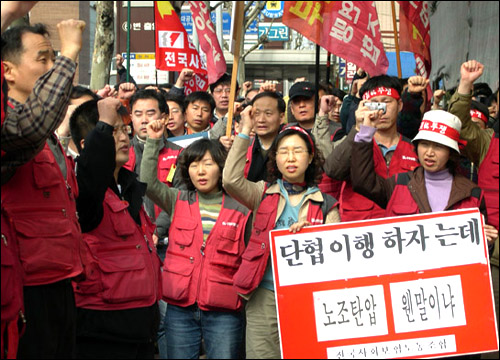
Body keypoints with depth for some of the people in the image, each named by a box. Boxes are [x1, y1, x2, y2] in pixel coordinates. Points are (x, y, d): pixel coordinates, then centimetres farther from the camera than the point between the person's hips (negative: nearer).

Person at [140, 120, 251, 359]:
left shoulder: (240, 210, 4)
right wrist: (152, 141, -9)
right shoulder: (178, 201, 10)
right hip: (180, 308, 2)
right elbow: (148, 182, -4)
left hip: (223, 312, -2)